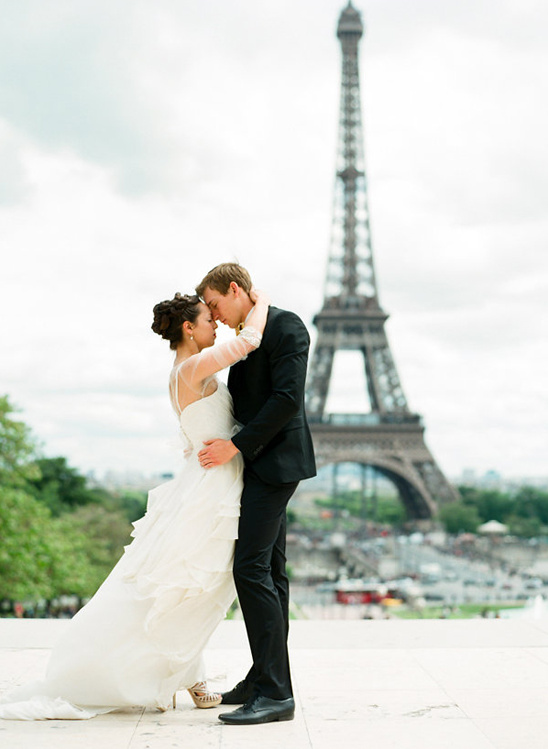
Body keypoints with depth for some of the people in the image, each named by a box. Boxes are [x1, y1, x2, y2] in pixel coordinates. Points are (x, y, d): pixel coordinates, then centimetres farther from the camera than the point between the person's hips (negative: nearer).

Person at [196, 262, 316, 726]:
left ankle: (276, 693, -15)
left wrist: (236, 445, -18)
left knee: (251, 569, -16)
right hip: (260, 463, 10)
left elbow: (287, 398, -20)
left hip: (275, 461, -10)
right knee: (270, 571, 12)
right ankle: (266, 678, 19)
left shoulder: (285, 326, -11)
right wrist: (209, 439, 15)